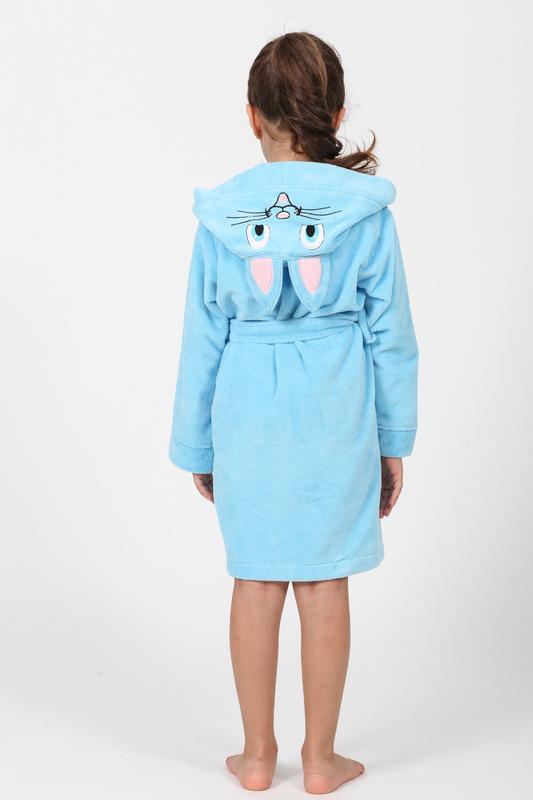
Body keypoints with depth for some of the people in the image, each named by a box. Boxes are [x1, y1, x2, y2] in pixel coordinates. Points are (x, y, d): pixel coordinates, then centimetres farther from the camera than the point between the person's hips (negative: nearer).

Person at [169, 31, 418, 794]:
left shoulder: (220, 214, -4)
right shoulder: (366, 208, -7)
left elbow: (203, 339, 1)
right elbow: (390, 332, -3)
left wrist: (196, 445, 10)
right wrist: (395, 439, 7)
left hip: (247, 417, 1)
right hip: (335, 417, -1)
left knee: (256, 582, 12)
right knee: (325, 584, 8)